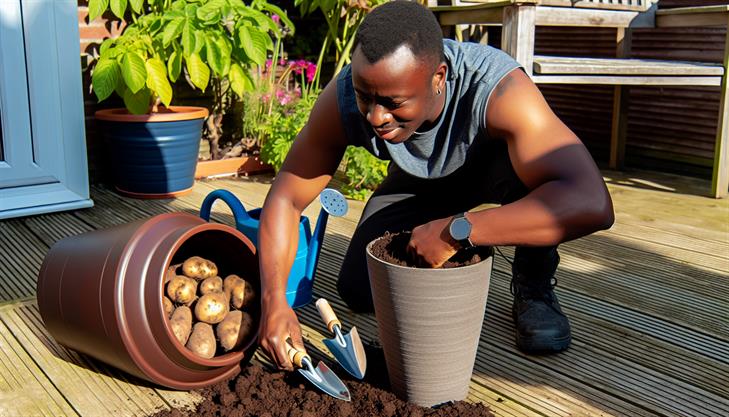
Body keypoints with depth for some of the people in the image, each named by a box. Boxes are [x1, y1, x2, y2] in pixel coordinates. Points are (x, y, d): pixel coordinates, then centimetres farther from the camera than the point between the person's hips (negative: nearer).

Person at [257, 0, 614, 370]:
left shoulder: (496, 88, -42)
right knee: (358, 290, -10)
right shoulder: (343, 99, -31)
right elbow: (286, 198, -21)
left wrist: (456, 231, -54)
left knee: (534, 165, -38)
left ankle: (533, 283, -8)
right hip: (421, 183, 3)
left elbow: (592, 204, -52)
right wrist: (274, 299, -36)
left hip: (494, 165, -3)